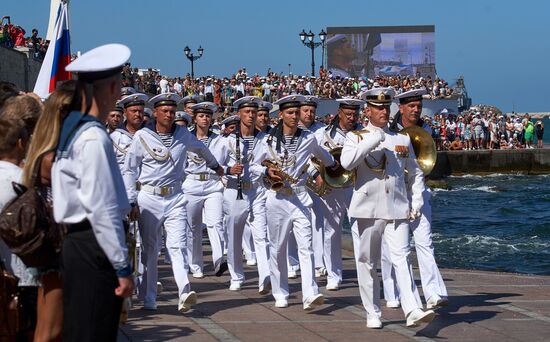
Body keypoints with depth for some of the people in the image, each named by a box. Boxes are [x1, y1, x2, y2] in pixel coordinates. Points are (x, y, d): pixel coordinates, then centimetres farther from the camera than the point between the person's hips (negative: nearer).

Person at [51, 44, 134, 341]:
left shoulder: (70, 127, 10)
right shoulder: (94, 137, -17)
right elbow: (102, 210, -20)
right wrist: (123, 267, -16)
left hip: (75, 242, 9)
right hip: (94, 248, -9)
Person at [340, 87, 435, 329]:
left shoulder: (402, 140, 13)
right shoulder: (356, 137, 5)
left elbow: (415, 174, 20)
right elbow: (346, 163, -15)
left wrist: (416, 202, 8)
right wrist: (373, 141, -16)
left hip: (398, 209, 1)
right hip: (367, 209, -1)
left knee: (402, 259, -11)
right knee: (367, 263, 4)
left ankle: (413, 311, -21)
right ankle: (373, 314, 13)